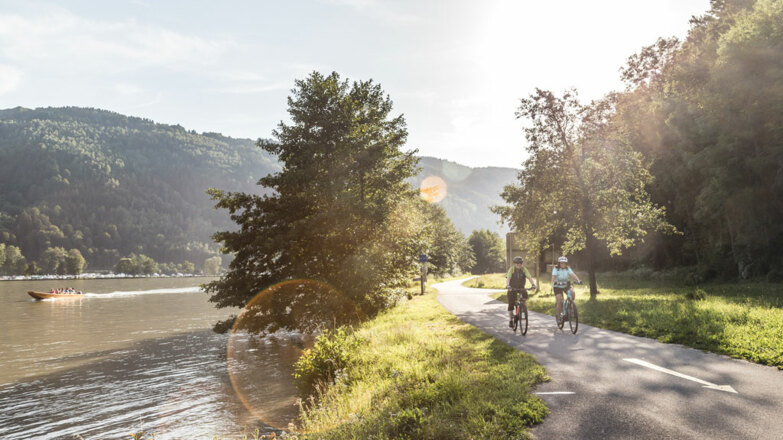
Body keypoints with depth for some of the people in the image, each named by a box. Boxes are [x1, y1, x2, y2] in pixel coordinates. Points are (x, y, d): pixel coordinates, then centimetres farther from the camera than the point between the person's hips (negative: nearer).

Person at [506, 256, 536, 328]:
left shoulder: (524, 269, -11)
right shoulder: (511, 269, -16)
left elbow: (529, 277, -23)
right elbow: (508, 278, -29)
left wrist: (533, 284, -41)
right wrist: (507, 285, -48)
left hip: (521, 287, 2)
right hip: (512, 288, -1)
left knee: (525, 295, -29)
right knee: (511, 304, -4)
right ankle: (511, 320, 8)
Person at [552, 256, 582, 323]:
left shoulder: (568, 269, -7)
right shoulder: (556, 269, -15)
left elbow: (572, 274, -23)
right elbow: (554, 276, -30)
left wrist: (578, 280, -41)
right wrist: (553, 282, -51)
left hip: (566, 285, 3)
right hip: (558, 287, -3)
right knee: (559, 302, -13)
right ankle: (559, 317, 1)